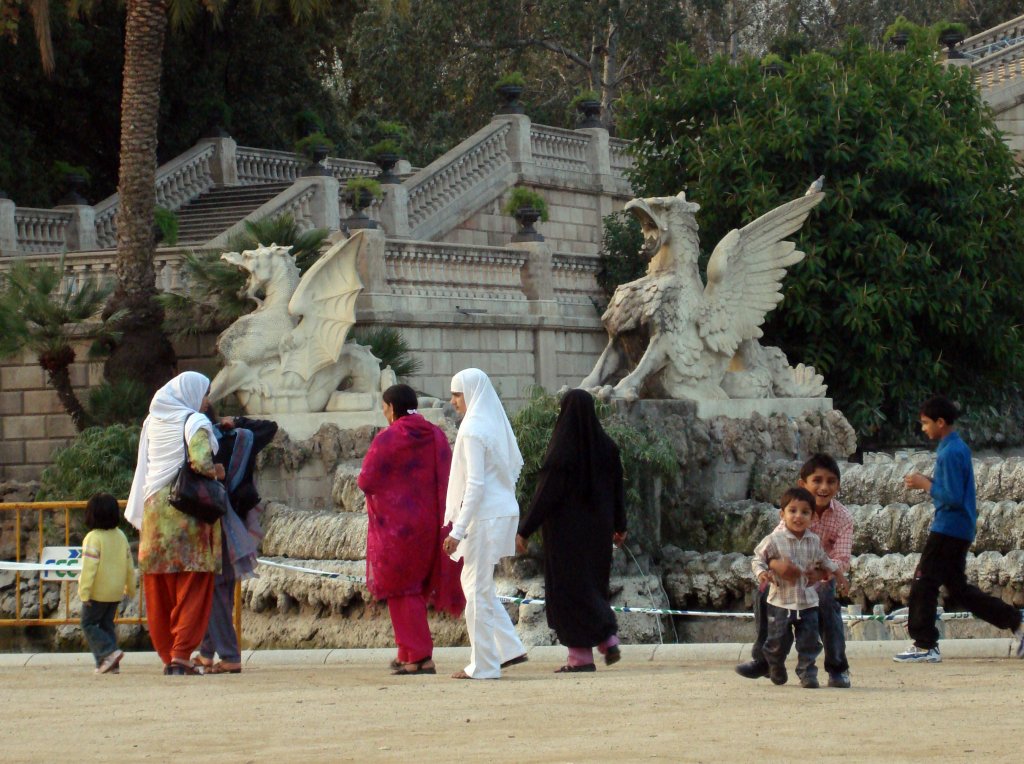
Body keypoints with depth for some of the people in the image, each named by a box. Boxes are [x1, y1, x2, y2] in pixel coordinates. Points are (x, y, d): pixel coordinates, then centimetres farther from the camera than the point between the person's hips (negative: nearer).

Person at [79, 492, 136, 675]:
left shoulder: (93, 538, -16)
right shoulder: (121, 536, 7)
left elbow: (89, 568, -20)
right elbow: (129, 565, 13)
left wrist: (84, 592, -18)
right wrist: (130, 588, 23)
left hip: (98, 592, -7)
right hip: (116, 592, 7)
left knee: (88, 624, 3)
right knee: (107, 624, 14)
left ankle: (109, 652, -14)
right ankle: (107, 663, 10)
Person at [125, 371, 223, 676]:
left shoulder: (152, 422, 13)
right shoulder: (195, 422, -6)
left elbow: (145, 467, 17)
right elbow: (201, 461, -19)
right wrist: (216, 471, -2)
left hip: (154, 506, 6)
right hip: (188, 510, -6)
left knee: (159, 591, 9)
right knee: (193, 588, -3)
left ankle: (167, 656, 11)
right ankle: (181, 656, -11)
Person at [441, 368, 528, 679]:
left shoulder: (473, 431, -16)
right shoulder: (497, 424, 11)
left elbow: (475, 484, -21)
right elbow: (515, 465, 20)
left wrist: (458, 530, -20)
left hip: (484, 517, -9)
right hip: (503, 511, 9)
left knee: (477, 590, -2)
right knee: (476, 583, 18)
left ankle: (483, 665, 3)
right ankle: (510, 648, 15)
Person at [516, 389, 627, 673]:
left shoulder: (562, 450, -15)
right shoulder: (606, 446, 0)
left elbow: (545, 494, -16)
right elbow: (618, 488, 7)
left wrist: (524, 530, -11)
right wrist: (620, 526, 18)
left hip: (566, 531, -5)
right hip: (598, 529, 5)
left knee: (569, 588, 1)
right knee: (594, 585, 19)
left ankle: (581, 656, -1)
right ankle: (609, 639, 4)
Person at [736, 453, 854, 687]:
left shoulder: (843, 518, -22)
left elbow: (842, 560, -30)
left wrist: (819, 572, -51)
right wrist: (777, 564, -54)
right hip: (792, 570, 2)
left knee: (827, 602, -30)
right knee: (763, 592, -19)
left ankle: (838, 668, -17)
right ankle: (762, 660, 0)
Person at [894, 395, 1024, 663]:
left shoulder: (951, 453, -18)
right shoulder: (958, 447, 13)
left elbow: (953, 498, -23)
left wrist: (925, 484, -13)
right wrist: (929, 481, 10)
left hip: (948, 528, -10)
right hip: (960, 529, 10)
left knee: (924, 584, -5)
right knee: (958, 588, 15)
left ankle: (924, 646, -2)